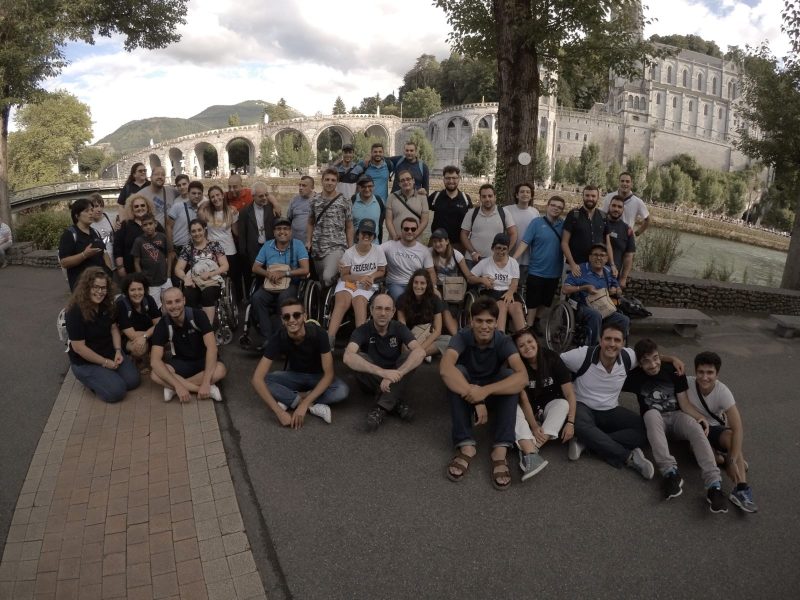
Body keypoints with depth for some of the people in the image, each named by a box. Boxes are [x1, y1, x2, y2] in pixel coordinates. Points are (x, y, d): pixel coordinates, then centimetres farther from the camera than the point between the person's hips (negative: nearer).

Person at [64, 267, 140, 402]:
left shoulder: (107, 305, -3)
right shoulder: (75, 312, -24)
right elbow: (78, 347, -22)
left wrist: (118, 351, -8)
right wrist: (105, 362, -17)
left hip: (110, 353, 6)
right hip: (85, 362, -6)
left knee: (133, 380, -7)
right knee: (117, 391, -18)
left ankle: (107, 373, 18)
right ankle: (90, 378, 9)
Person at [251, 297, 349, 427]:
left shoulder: (318, 333, -29)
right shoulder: (278, 338, -25)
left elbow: (329, 374, -28)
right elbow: (257, 378, -31)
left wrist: (304, 404, -37)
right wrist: (279, 412, -41)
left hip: (318, 377, -1)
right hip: (294, 375, 1)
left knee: (342, 390, -33)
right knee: (263, 381, -28)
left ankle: (290, 400, -21)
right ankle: (313, 406, -25)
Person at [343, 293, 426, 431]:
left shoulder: (399, 328, -10)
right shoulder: (362, 330, -15)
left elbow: (420, 352, -28)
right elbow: (348, 357, -36)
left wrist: (396, 374, -44)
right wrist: (382, 372, -49)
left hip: (395, 380, 1)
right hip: (371, 380, -1)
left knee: (411, 357, -26)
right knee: (358, 358, -30)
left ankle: (381, 408, -29)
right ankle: (396, 403, -26)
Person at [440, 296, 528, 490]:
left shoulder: (504, 341, -19)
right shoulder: (462, 337, -21)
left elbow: (523, 377, -36)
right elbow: (445, 368, -40)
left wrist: (486, 391, -49)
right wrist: (475, 398, -49)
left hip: (494, 394, 1)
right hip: (464, 393, -1)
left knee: (510, 376, -30)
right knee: (456, 372, -32)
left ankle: (500, 450, -35)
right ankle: (466, 446, -34)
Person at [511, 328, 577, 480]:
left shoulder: (552, 359, -16)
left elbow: (570, 394, -19)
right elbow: (524, 399, -21)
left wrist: (570, 422, -29)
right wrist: (534, 426, -32)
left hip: (551, 406, 0)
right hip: (529, 410, 0)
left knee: (563, 403, -32)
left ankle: (530, 450, -44)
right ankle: (531, 455, -52)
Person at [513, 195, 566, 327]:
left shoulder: (563, 225, 2)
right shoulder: (537, 222, -7)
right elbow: (524, 242, -12)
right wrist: (512, 259, -22)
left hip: (554, 272, 4)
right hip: (536, 271, -4)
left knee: (545, 303, 17)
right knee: (532, 303, 4)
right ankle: (528, 327, 15)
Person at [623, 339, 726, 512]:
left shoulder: (673, 371, -1)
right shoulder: (636, 376, -1)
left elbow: (684, 403, -4)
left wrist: (700, 417, -22)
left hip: (676, 416, 1)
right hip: (654, 420, -1)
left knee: (696, 428, -33)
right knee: (652, 413, -37)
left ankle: (714, 484, -45)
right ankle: (670, 472, -48)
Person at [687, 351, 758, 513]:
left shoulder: (723, 392, -23)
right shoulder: (687, 383, -22)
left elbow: (738, 428, -29)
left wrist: (733, 461, -38)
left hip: (714, 428, -1)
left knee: (730, 437, -34)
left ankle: (742, 490, -40)